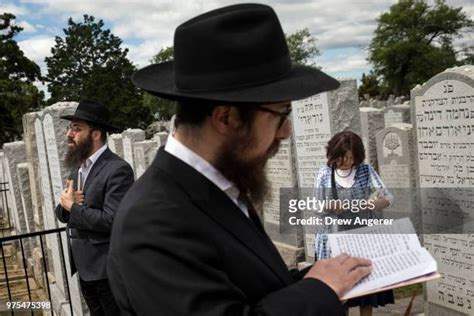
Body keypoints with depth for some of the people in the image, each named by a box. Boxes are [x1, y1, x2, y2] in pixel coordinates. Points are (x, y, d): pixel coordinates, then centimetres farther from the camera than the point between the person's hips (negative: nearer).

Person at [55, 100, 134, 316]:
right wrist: (65, 204, -11)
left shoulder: (117, 169, -19)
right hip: (84, 267, 8)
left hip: (108, 269, -8)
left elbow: (112, 221, -26)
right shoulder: (77, 168, 9)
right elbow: (62, 214, 12)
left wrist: (73, 207, -15)